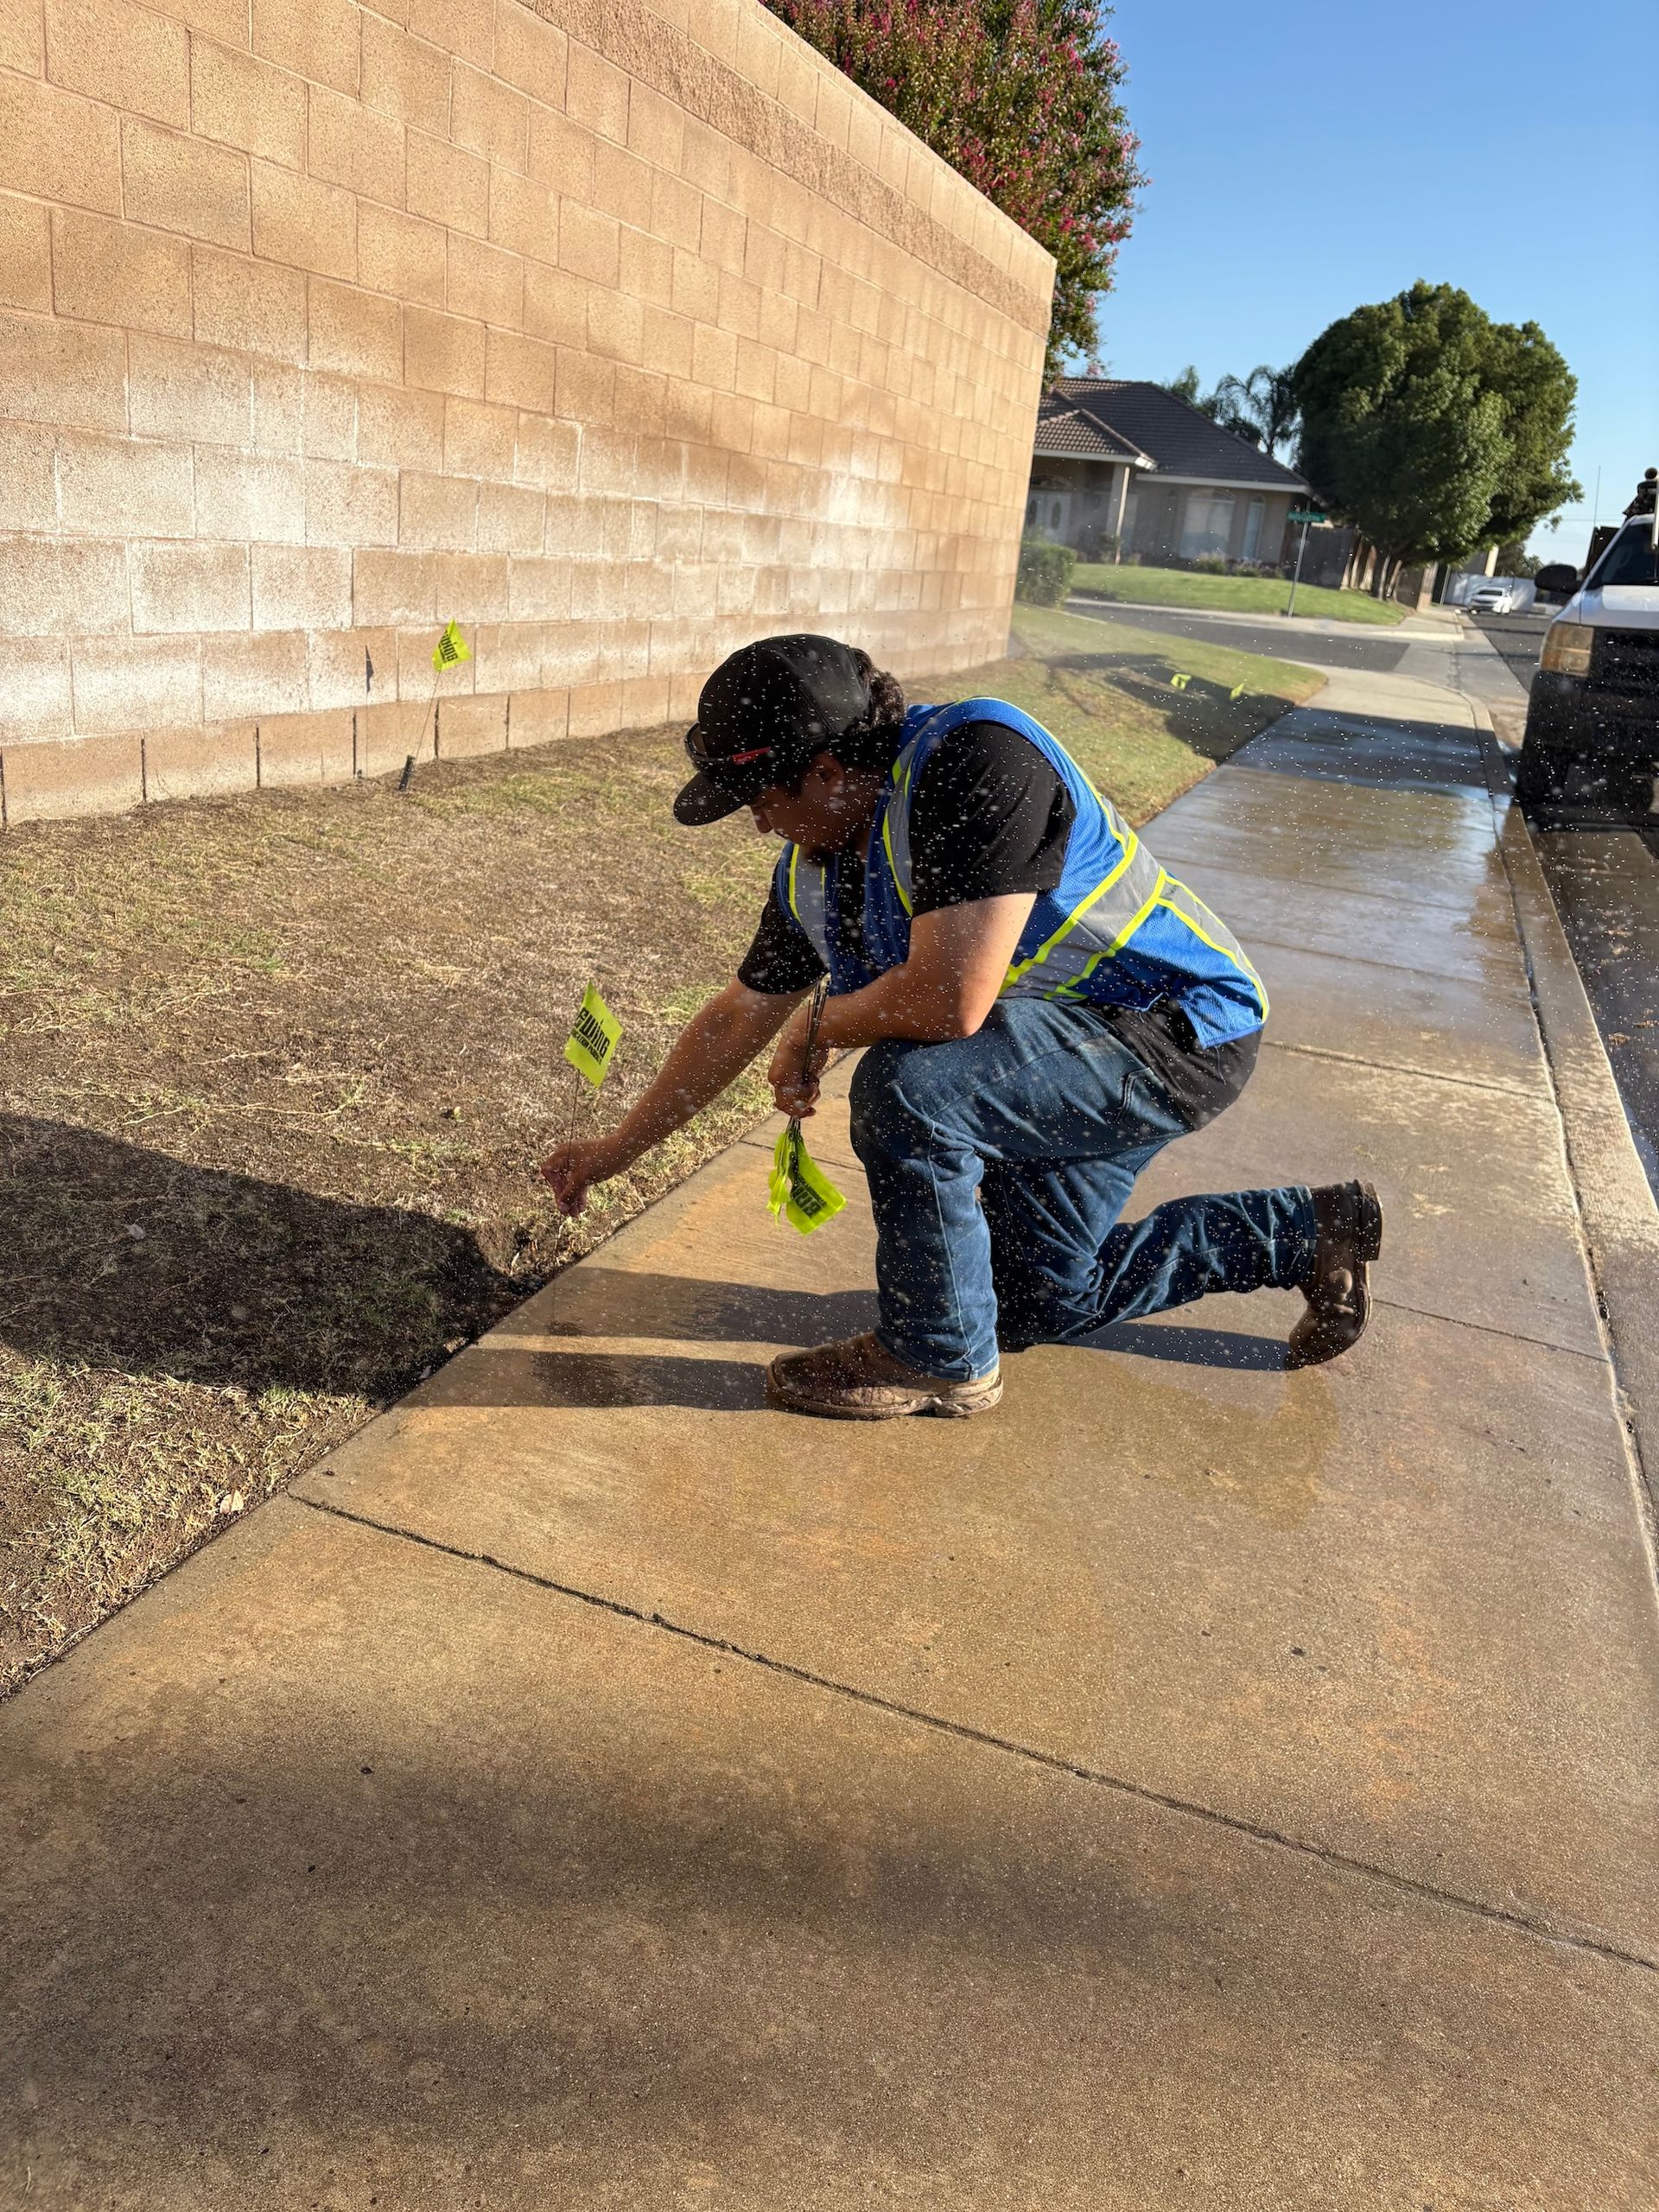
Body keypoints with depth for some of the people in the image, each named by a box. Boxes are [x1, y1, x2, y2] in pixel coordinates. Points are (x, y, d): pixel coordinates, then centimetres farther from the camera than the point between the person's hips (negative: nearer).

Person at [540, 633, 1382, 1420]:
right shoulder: (813, 870, -2)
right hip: (1060, 1057, 10)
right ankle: (1307, 1232, 29)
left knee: (907, 1086, -31)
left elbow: (947, 1002, -37)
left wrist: (814, 1031, -17)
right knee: (1036, 1302, 18)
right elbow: (738, 1015, 10)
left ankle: (940, 1358, -8)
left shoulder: (976, 759, -30)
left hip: (1184, 1027, -10)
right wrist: (619, 1149, 16)